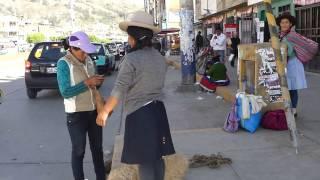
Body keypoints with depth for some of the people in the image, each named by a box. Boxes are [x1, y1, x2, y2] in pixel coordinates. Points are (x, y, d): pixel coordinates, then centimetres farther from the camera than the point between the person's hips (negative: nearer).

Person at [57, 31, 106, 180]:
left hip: (94, 111, 6)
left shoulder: (88, 60, 4)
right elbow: (65, 92, -20)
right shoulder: (64, 63, -14)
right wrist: (87, 83, -24)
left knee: (97, 148, 18)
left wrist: (97, 81, -3)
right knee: (79, 151, 9)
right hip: (76, 114, -6)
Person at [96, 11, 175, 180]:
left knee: (145, 161, 3)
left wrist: (105, 111, -5)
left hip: (139, 114, -7)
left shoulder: (131, 59, -17)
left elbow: (119, 90, -16)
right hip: (157, 110, 7)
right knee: (157, 156, 17)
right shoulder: (159, 57, 6)